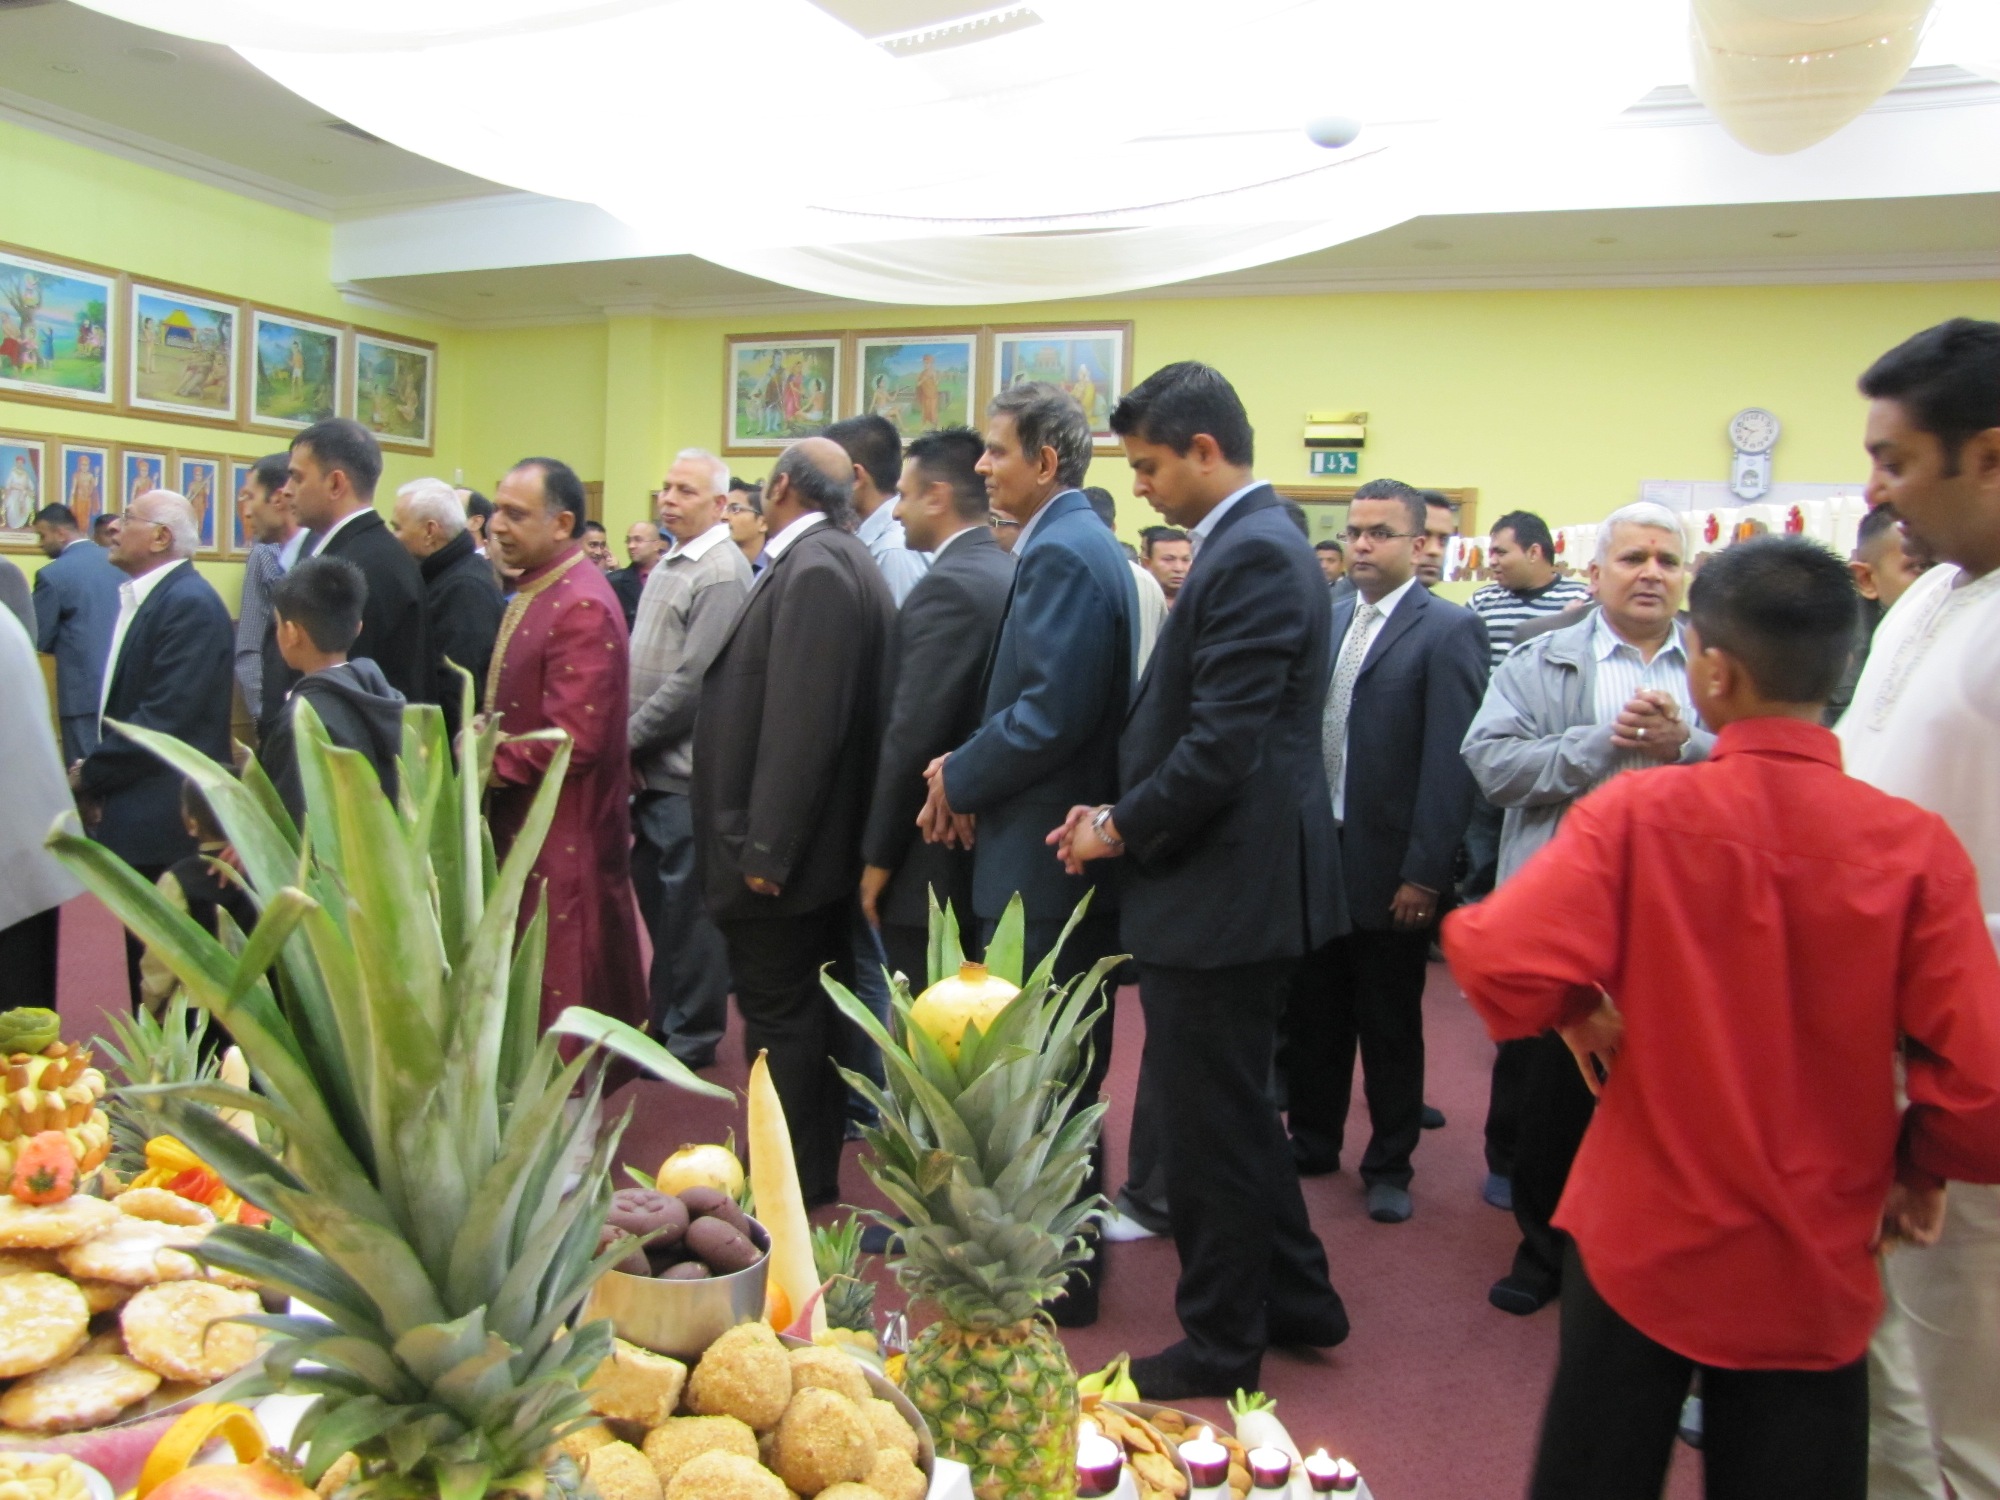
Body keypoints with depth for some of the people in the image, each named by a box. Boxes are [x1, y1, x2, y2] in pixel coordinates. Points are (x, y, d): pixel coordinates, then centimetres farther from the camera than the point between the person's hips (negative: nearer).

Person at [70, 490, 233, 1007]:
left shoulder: (190, 604, -15)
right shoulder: (141, 597, 15)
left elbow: (163, 719, -21)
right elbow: (124, 705, 17)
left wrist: (90, 775, -10)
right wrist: (96, 773, 1)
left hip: (166, 823, -9)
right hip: (140, 819, 9)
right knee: (147, 964, 15)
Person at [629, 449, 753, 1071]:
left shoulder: (721, 573, -15)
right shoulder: (668, 564, 15)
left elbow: (694, 681, -20)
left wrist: (629, 737, -12)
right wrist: (630, 739, 7)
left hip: (688, 773, -9)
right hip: (653, 769, 9)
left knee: (687, 905, 1)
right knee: (657, 897, 16)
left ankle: (692, 1035, 14)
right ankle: (667, 1016, 30)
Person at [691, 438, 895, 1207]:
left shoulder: (815, 567, -18)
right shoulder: (833, 558, 12)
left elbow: (803, 724, -24)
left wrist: (764, 849, -21)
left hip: (783, 853, -10)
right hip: (811, 846, 10)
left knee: (781, 1022, 0)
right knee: (807, 1017, 17)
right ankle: (812, 1174, 30)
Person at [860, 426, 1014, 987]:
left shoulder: (947, 587, -17)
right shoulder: (1011, 576, 9)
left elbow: (914, 734, -21)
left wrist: (879, 856, -12)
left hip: (935, 861, -9)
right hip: (984, 846, 9)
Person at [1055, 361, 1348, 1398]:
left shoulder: (1250, 554, -19)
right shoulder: (1255, 542, 12)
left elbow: (1220, 748, -25)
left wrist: (1122, 829, -11)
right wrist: (1123, 810, 6)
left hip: (1225, 893, -10)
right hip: (1234, 884, 10)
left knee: (1210, 1126, 5)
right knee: (1232, 1109, 22)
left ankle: (1219, 1349, 23)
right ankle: (1296, 1299, 37)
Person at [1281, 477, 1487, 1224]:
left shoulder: (1448, 630, -9)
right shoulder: (1329, 622, 9)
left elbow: (1450, 761, -15)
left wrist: (1425, 873, -18)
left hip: (1387, 865, -5)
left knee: (1390, 1026, 10)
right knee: (1313, 1014, 16)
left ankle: (1389, 1166, 26)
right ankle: (1313, 1142, 33)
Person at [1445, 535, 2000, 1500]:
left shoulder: (1638, 814, -15)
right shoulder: (1916, 847, -11)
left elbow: (1494, 957, -26)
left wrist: (1577, 1009, -6)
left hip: (1640, 1242, -1)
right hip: (1816, 1271, 1)